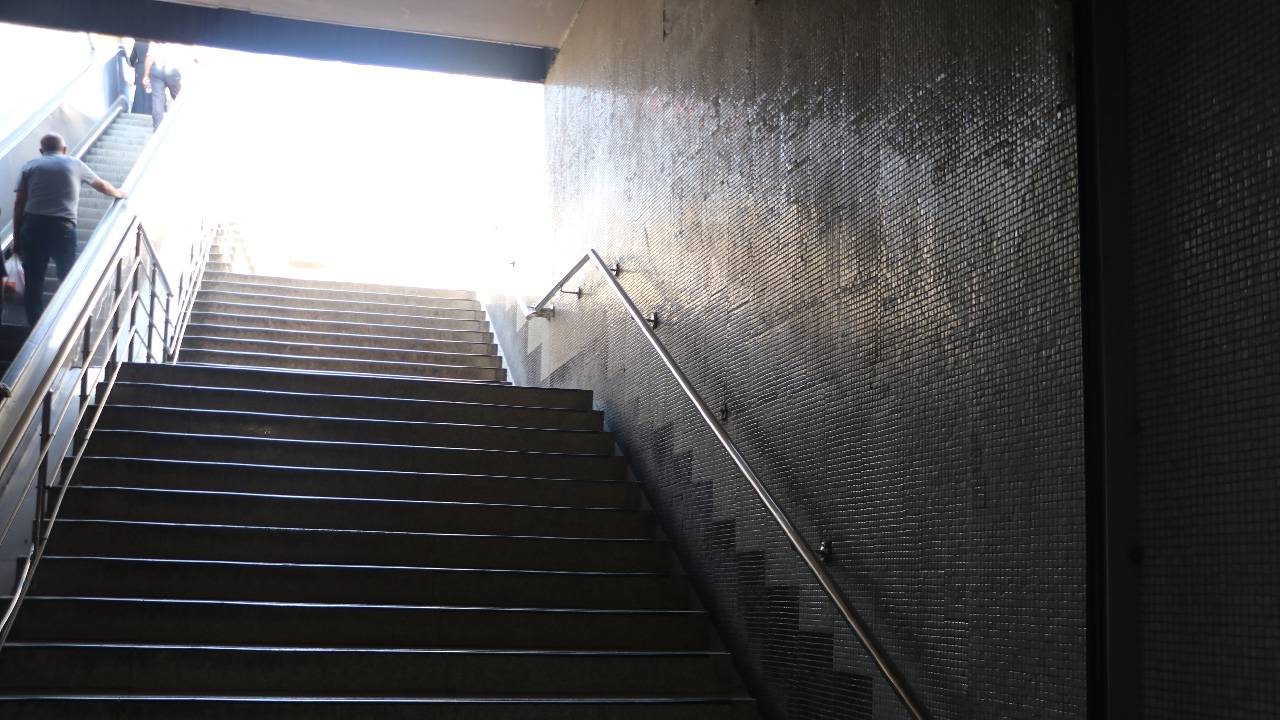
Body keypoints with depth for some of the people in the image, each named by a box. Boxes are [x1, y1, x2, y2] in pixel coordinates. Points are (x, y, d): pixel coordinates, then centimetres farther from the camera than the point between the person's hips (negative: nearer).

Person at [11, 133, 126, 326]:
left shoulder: (30, 166, 14)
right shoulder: (75, 164, 15)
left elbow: (19, 204, 7)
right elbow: (101, 185, 31)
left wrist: (17, 239, 10)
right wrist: (119, 193, 52)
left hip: (33, 226, 1)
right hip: (63, 227, -1)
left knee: (33, 282, 8)